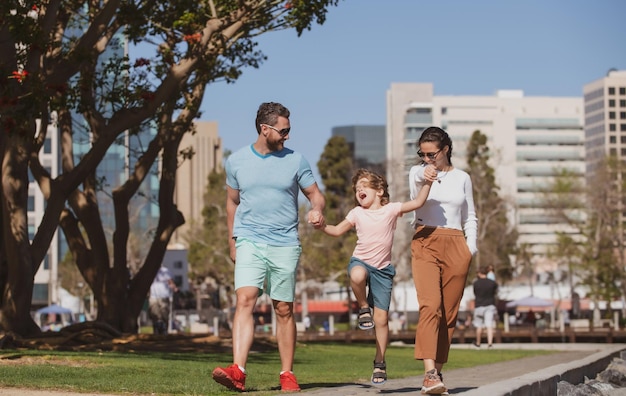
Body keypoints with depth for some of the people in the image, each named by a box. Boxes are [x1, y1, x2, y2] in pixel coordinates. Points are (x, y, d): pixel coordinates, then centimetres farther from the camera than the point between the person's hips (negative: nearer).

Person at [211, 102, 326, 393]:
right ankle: (237, 371, -28)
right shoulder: (236, 161, 5)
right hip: (249, 241, -1)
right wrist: (232, 241, 19)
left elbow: (315, 194, 9)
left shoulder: (295, 160, 3)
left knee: (284, 310, 5)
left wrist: (317, 211, -14)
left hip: (285, 245, 1)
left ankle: (287, 374, 15)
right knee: (245, 300, -18)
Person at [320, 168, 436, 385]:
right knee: (357, 275, -42)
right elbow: (338, 230, 8)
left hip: (382, 269, 0)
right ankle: (363, 308, -14)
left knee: (381, 318, 0)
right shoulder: (357, 213, 6)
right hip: (361, 261, 0)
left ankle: (379, 362, 15)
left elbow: (417, 202, -8)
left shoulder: (391, 209, 0)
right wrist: (322, 226, -11)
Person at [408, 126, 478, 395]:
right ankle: (430, 373, -29)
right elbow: (417, 196, -16)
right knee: (430, 306, -19)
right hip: (425, 244, -3)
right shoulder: (417, 173, 8)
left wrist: (471, 245, 2)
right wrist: (423, 177, -39)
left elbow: (470, 217, 19)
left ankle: (436, 372, 8)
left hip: (456, 246, 3)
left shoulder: (462, 178, 14)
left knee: (449, 312, 1)